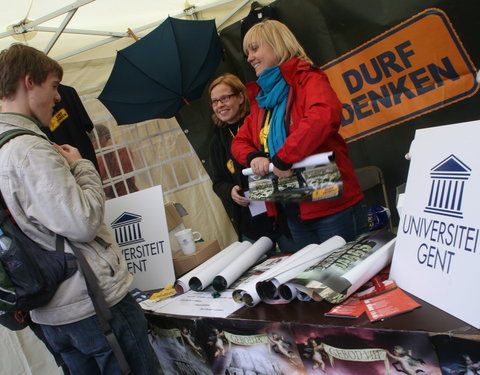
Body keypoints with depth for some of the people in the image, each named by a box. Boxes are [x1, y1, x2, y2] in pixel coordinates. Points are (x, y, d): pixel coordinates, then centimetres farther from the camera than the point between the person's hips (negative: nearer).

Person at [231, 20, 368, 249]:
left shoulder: (307, 80, -9)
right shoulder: (263, 98, 14)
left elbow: (324, 116, -30)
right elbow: (240, 142, 16)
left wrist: (282, 159, -27)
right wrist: (253, 157, -8)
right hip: (294, 212, 7)